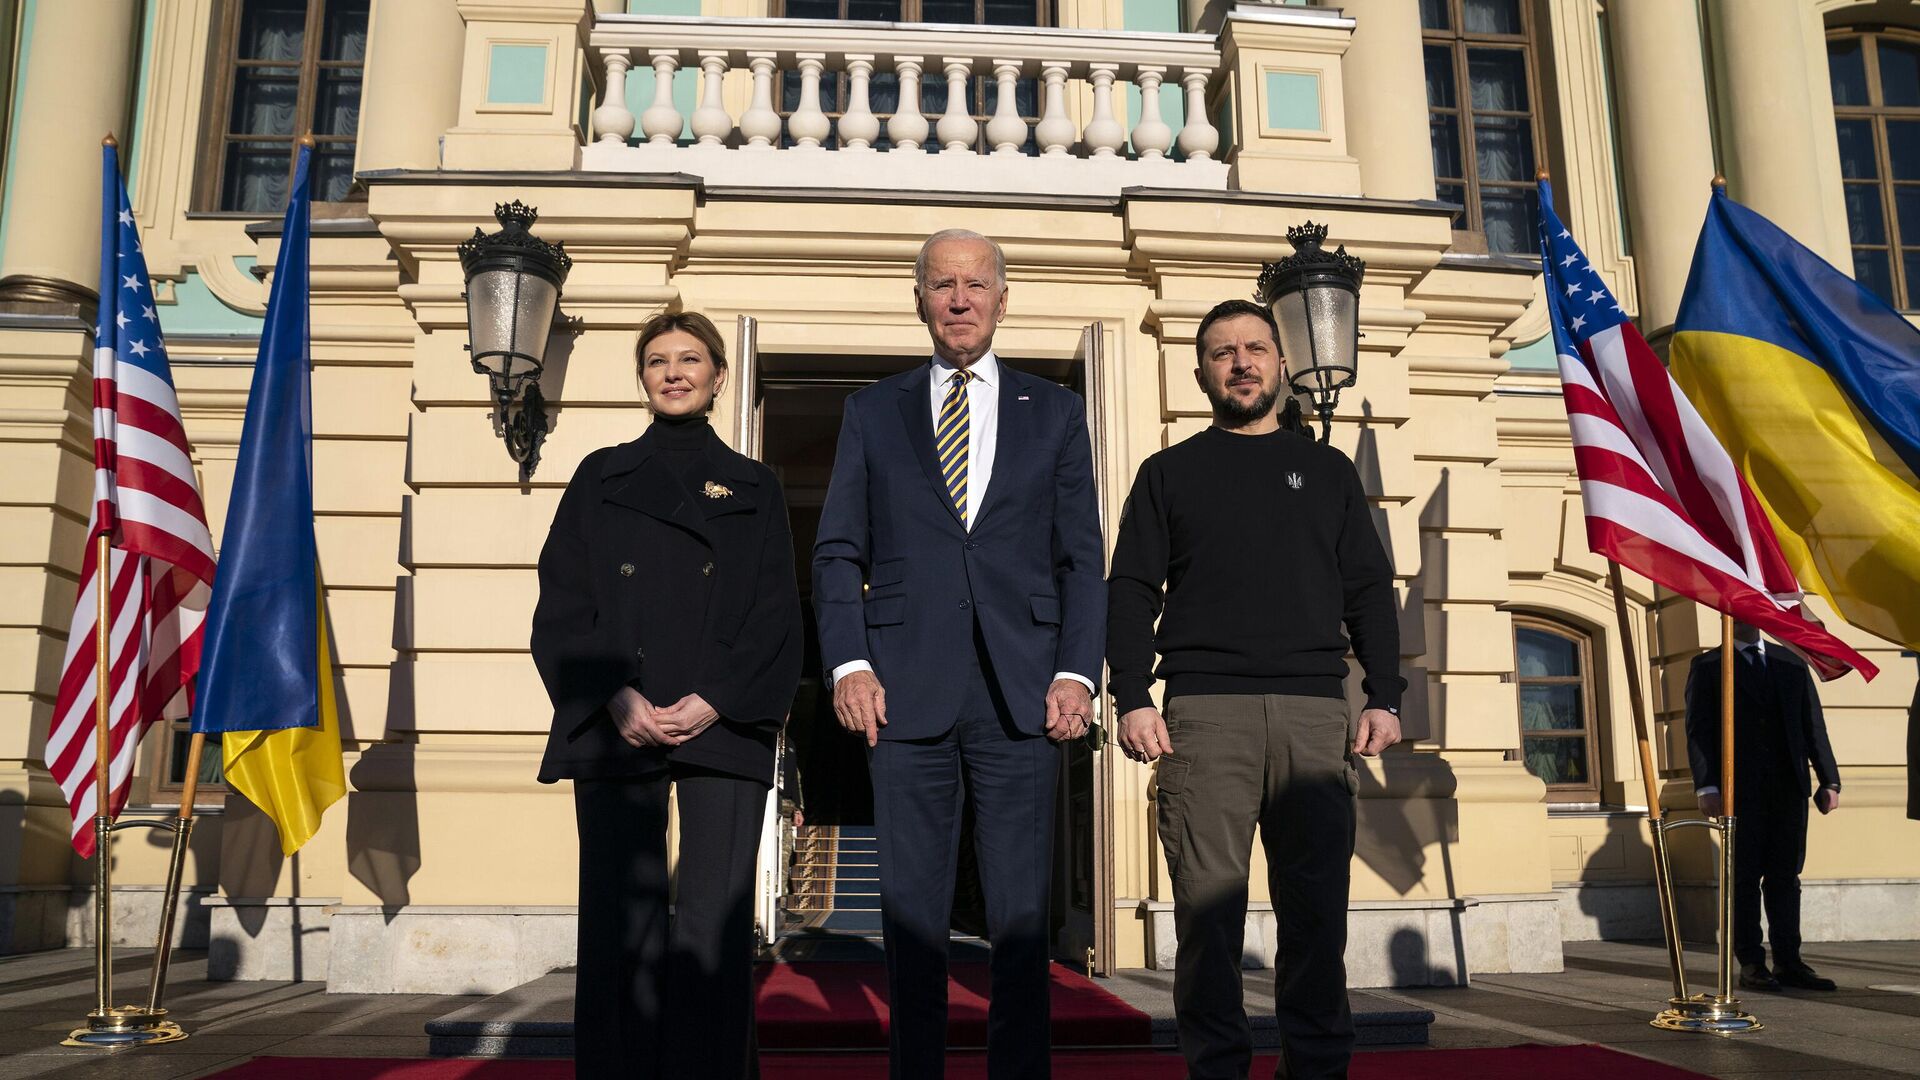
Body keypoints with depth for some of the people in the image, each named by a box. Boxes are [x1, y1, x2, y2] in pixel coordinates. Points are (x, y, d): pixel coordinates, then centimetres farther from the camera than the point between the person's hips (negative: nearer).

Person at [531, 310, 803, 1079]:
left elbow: (776, 619, 6)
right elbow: (562, 606, 5)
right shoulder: (601, 477, 14)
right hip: (616, 729, 0)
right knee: (620, 923, -1)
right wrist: (617, 698, -10)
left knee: (716, 923, -3)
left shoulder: (753, 488, 14)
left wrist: (714, 701, -10)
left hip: (723, 728, 0)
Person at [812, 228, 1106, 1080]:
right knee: (910, 913, 5)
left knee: (1021, 913, 3)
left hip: (1021, 690, 0)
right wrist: (848, 664, -5)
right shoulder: (872, 412, 14)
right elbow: (838, 552, 9)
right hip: (906, 689, 0)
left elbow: (1082, 559, 9)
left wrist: (1077, 673, -3)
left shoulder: (1056, 414, 14)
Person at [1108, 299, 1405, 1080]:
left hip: (1316, 713, 2)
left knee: (1317, 907, 1)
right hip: (1205, 712, -1)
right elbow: (1130, 592, 7)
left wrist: (1384, 696, 2)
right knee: (1208, 905, -3)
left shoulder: (1328, 471, 20)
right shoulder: (1169, 472, 15)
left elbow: (1369, 592, 15)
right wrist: (1131, 699, -5)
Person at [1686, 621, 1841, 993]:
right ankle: (1751, 965, 3)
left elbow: (1814, 725, 13)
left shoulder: (1792, 663, 16)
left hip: (1789, 788, 3)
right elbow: (1698, 730, -2)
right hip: (1740, 790, -3)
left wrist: (1829, 780, 4)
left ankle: (1788, 962, 10)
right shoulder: (1707, 666, 6)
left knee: (1786, 876, 5)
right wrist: (1706, 786, -12)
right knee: (1745, 876, -1)